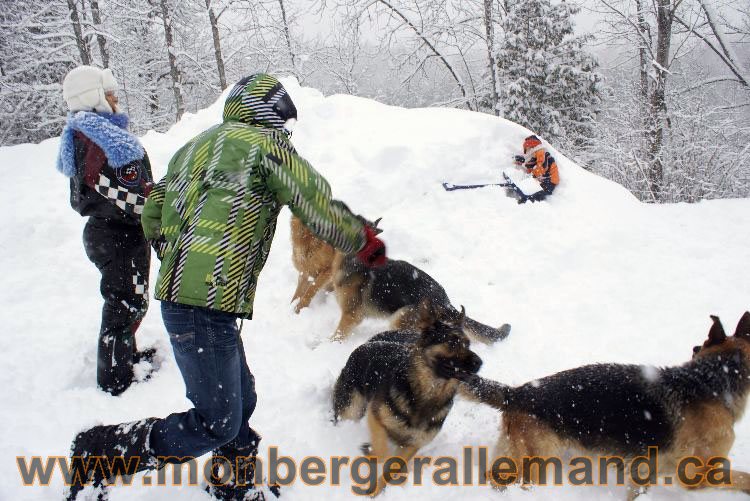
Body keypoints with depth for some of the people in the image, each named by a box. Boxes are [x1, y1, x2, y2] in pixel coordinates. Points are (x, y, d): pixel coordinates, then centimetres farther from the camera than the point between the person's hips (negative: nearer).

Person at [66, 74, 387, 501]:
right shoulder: (265, 142, -4)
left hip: (178, 295, 10)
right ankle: (100, 452, 5)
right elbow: (317, 205, -3)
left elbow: (153, 217, 22)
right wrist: (365, 241, 12)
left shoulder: (195, 147, 21)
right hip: (207, 306, -10)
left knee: (241, 399, 20)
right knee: (218, 423, -3)